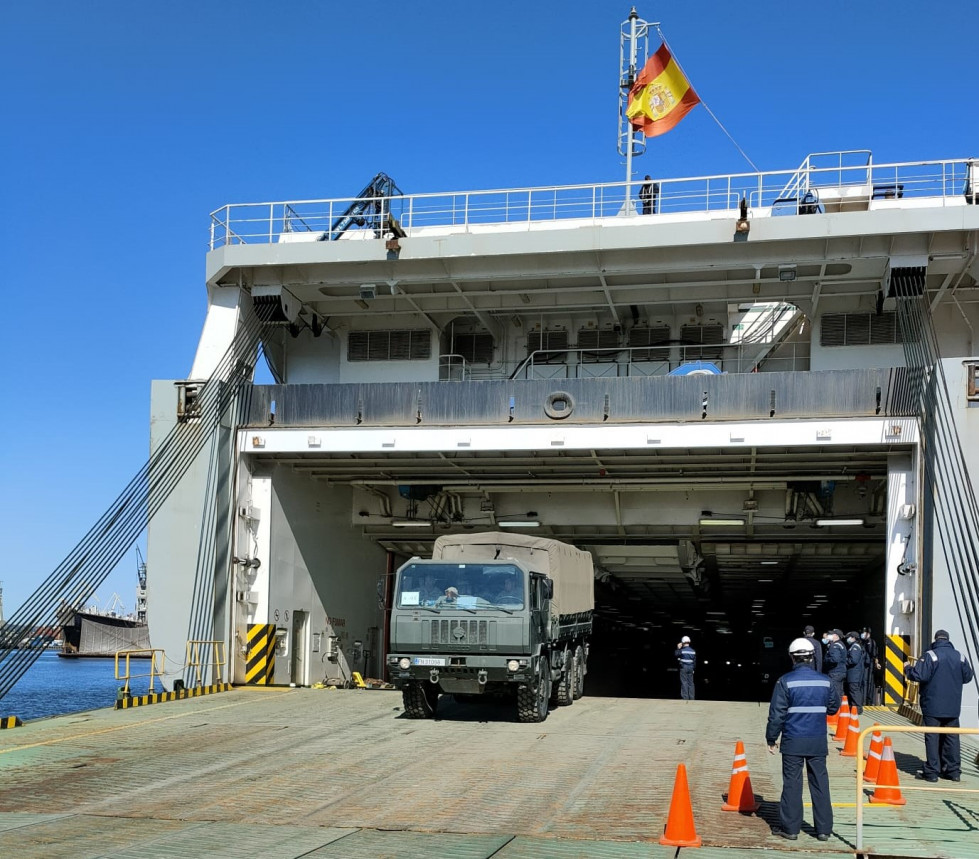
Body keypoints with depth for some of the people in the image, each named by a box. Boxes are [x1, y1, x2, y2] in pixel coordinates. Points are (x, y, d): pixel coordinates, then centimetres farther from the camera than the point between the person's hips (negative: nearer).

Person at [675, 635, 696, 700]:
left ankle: (685, 697, -6)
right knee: (690, 683, 8)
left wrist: (678, 648, 9)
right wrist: (693, 669, 18)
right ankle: (691, 697, 8)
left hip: (683, 668, -5)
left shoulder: (682, 650, -11)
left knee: (684, 682, -2)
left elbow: (676, 655, 3)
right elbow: (694, 661, 10)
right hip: (691, 668, 5)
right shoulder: (693, 651, 5)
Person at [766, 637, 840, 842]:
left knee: (792, 783, 4)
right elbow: (833, 707, 14)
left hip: (793, 741, -3)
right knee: (820, 783, 9)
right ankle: (824, 828, 12)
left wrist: (771, 738, 1)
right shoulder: (825, 681, 1)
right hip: (818, 741, 3)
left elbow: (777, 713, -9)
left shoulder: (785, 681, -10)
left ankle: (790, 828, 8)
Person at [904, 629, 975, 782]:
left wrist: (908, 668, -2)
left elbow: (919, 676, -20)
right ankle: (953, 771, 14)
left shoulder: (930, 655, -13)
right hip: (953, 707, 5)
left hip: (933, 707, -5)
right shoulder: (960, 657, 4)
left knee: (932, 737, 0)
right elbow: (968, 677, 13)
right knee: (952, 737, 12)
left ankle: (932, 772, 0)